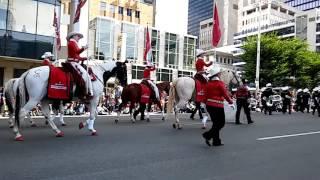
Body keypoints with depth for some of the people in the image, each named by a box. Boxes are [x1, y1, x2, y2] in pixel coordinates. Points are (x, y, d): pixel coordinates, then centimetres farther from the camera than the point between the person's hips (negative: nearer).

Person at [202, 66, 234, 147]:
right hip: (218, 106, -8)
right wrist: (231, 102, 1)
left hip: (209, 105, 8)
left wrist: (207, 103, 19)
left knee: (216, 123, 15)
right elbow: (225, 94, -11)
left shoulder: (208, 83, 8)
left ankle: (216, 141, 19)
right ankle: (208, 135, -8)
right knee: (221, 123, 4)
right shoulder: (220, 83, -12)